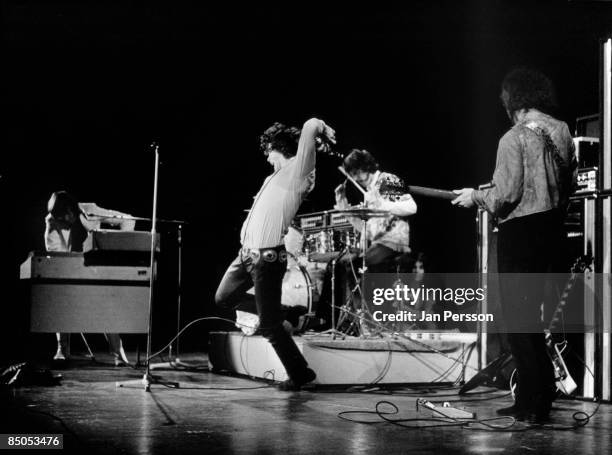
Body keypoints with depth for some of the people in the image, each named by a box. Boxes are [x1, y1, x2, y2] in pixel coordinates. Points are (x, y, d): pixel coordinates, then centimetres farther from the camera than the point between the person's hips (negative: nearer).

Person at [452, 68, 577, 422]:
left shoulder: (515, 138, -14)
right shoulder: (562, 132, 8)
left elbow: (505, 197, -17)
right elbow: (570, 184, 15)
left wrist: (475, 197, -1)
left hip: (521, 231, -8)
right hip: (553, 229, 8)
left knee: (519, 321, -1)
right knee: (535, 317, 15)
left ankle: (535, 403, 0)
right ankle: (531, 400, 20)